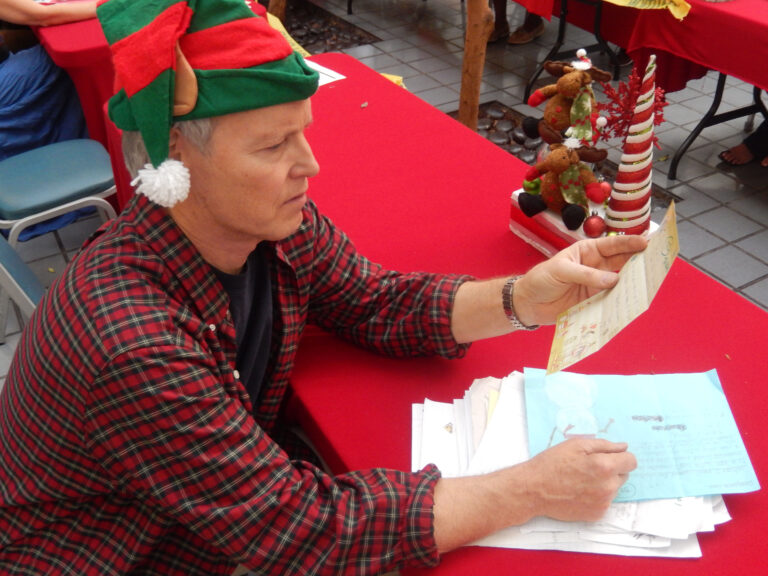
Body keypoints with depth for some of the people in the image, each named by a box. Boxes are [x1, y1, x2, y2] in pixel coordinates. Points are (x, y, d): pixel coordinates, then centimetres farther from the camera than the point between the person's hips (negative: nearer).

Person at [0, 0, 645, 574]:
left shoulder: (278, 224, -16)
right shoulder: (131, 341, -36)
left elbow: (381, 303, -2)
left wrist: (524, 299, -19)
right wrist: (534, 489, -29)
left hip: (239, 524, 6)